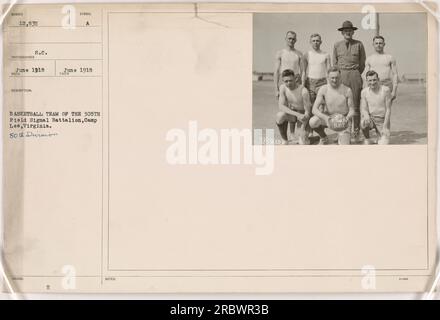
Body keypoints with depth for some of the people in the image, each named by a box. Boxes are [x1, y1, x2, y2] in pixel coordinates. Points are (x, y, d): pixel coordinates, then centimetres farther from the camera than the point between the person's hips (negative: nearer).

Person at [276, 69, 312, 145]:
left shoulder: (303, 91, -25)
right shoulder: (282, 88, -13)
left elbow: (307, 112, -20)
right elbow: (281, 106, -20)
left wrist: (303, 129, -27)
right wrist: (297, 114, -34)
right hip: (291, 113, 3)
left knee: (303, 143, -21)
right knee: (280, 115, -33)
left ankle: (304, 137, 18)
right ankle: (284, 141, -12)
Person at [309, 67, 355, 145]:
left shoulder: (347, 90, -17)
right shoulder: (323, 89, -15)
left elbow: (352, 110, -10)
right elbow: (314, 109, -19)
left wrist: (348, 117, -34)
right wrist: (325, 118, -37)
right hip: (328, 116, 2)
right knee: (312, 122, -30)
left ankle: (341, 137, 21)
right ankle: (323, 138, 3)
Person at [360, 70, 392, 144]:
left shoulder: (386, 90, -12)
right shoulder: (364, 92, -3)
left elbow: (388, 109, -10)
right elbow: (363, 109, -3)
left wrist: (385, 127, -15)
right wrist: (366, 115, -28)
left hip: (383, 120, -2)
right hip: (371, 118, 2)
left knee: (383, 145, -18)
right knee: (363, 123, -34)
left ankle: (382, 138, 20)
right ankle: (367, 139, -4)